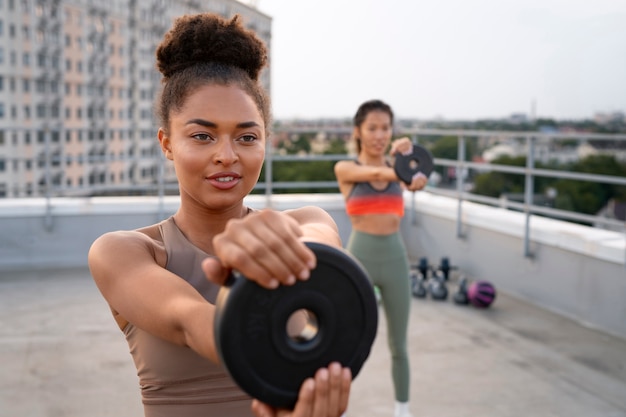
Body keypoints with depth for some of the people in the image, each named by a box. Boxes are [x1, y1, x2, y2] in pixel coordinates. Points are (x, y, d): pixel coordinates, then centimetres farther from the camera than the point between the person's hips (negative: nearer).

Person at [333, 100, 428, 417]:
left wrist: (404, 152, -41)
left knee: (398, 346, 14)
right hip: (359, 259, -3)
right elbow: (375, 172, -24)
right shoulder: (345, 168, -4)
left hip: (395, 259, 3)